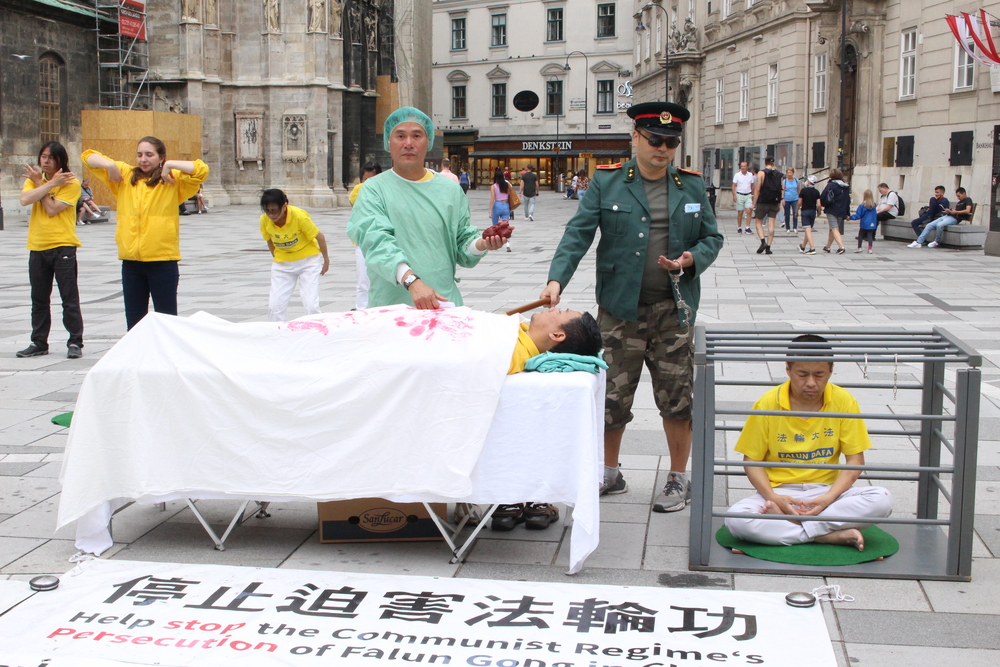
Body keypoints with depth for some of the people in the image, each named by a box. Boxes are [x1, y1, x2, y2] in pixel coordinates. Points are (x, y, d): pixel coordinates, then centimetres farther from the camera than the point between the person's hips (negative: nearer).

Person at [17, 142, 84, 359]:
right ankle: (39, 343, 21)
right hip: (37, 247, 5)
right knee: (39, 299, 12)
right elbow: (25, 199, -13)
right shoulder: (34, 179, 8)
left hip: (63, 246, -5)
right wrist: (51, 183, -15)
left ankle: (75, 342, 5)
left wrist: (41, 184, -8)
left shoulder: (71, 183, -6)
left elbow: (52, 209, -16)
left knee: (69, 299, -2)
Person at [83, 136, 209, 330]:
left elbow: (201, 170, -14)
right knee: (133, 320, 13)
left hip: (163, 261, -4)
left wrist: (170, 165, -14)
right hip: (131, 261, 4)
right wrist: (109, 164, -2)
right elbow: (89, 156, 16)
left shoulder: (173, 180, 0)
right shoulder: (125, 175, 10)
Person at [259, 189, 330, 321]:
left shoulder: (300, 216, -27)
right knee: (274, 305, -4)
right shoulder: (264, 220, -16)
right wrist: (276, 259, 15)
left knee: (311, 305, -12)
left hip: (308, 260, -3)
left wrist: (326, 259, -1)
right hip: (282, 262, 3)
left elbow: (319, 237, -13)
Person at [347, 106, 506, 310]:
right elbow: (376, 242, -18)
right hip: (390, 308, -3)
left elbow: (462, 252, 11)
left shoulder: (451, 190, 10)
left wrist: (481, 245, -12)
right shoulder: (375, 189, -2)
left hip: (445, 304, 3)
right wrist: (412, 281, -33)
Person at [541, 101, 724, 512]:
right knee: (611, 393, 5)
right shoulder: (606, 182, 1)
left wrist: (692, 259, -9)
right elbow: (577, 234, -6)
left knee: (676, 396, 6)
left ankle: (678, 479, 21)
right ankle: (609, 473, 25)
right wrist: (557, 279, -21)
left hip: (674, 309, 2)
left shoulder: (692, 186, 9)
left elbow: (712, 237, 14)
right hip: (621, 308, -1)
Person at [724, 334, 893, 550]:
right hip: (780, 491, -1)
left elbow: (855, 459, 0)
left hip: (826, 490, 2)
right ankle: (830, 535, -24)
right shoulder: (768, 404, -6)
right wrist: (773, 497, -19)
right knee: (736, 519, -31)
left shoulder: (844, 401, -2)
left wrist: (828, 498, -16)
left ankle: (783, 520, -25)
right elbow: (751, 459, -1)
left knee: (882, 500, -26)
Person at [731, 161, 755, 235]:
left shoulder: (750, 175, 7)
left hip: (748, 195, 1)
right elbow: (734, 186, -2)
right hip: (739, 195, -1)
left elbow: (752, 186, 16)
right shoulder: (737, 175, 0)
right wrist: (734, 195, -12)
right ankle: (739, 228, 13)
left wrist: (752, 195, 16)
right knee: (740, 213, 2)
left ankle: (747, 227, -10)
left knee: (748, 211, -11)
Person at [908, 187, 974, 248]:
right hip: (947, 216, 9)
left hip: (955, 218, -9)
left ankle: (937, 242, -13)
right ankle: (919, 242, -9)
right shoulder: (959, 202, 27)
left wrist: (955, 212, -13)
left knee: (939, 225, -35)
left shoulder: (968, 200, 1)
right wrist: (949, 211, 4)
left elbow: (967, 211, -15)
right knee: (929, 225, -5)